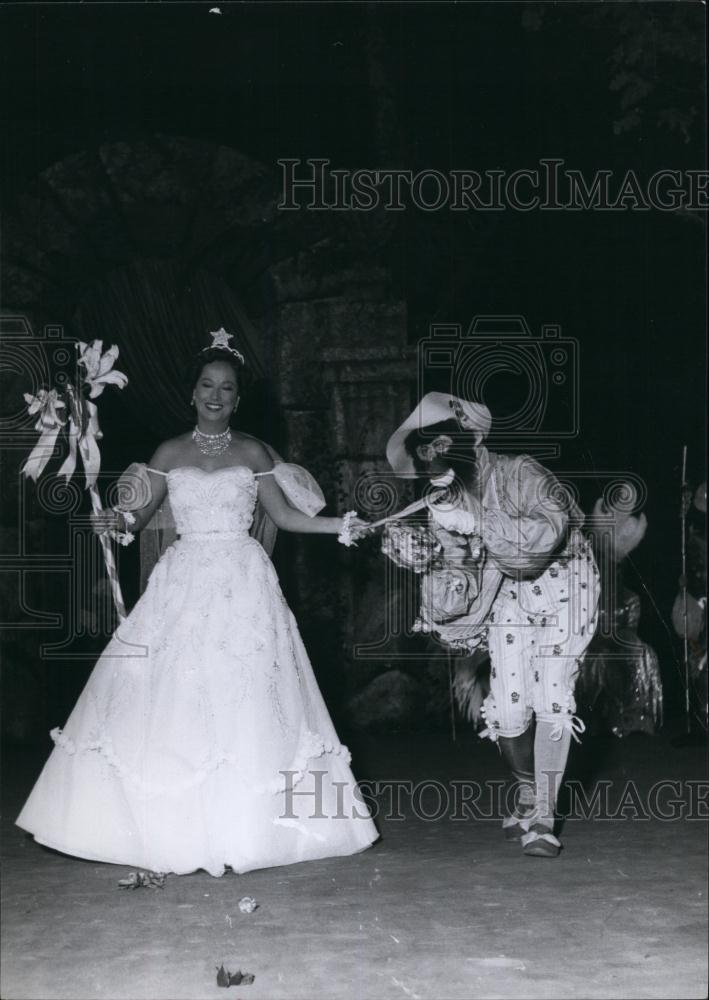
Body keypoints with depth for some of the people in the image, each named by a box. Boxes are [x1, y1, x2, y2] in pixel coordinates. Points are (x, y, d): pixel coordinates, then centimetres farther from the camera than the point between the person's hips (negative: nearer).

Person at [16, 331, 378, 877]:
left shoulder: (252, 452, 5)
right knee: (171, 703, -2)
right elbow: (143, 513, 7)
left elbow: (284, 515, 9)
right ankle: (174, 826, 7)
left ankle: (239, 826, 6)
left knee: (241, 701, -3)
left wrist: (339, 525, -3)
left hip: (243, 584, -1)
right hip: (183, 585, 1)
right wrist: (119, 521, -14)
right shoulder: (170, 453, 7)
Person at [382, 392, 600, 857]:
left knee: (552, 702, -12)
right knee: (507, 709, -1)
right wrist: (423, 557, -24)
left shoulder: (519, 473, -22)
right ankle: (527, 792, 26)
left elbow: (550, 529, -40)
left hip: (562, 589, -5)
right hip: (508, 596, 5)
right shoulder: (447, 503, -6)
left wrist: (475, 521, -39)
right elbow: (456, 597, -6)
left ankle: (543, 817, -6)